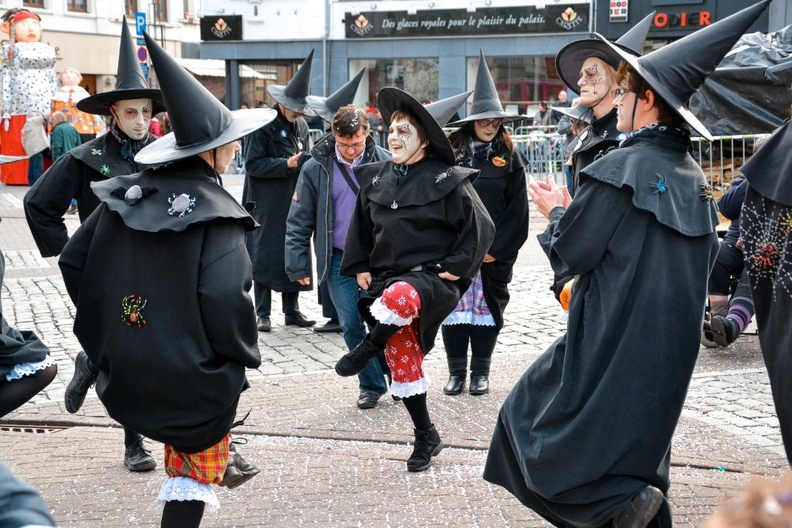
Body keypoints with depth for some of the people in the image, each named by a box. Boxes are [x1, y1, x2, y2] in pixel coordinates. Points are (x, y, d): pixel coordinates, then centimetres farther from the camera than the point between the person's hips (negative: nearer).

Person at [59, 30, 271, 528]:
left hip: (127, 366, 6)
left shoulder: (122, 194, 0)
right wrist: (244, 356, -10)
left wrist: (106, 326, 16)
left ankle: (221, 461, 50)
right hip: (194, 373, -6)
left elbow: (74, 262, 5)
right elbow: (225, 298, -28)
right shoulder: (218, 216, -18)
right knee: (192, 477, 9)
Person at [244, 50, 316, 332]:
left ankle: (292, 310, 19)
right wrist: (286, 164, -19)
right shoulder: (264, 126, -10)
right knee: (264, 256, 0)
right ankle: (262, 314, 7)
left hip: (293, 203, 6)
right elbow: (253, 164, -14)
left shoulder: (301, 126, 8)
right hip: (267, 205, -6)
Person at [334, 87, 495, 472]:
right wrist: (360, 267, 14)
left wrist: (455, 266, -10)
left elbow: (480, 228, -4)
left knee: (399, 296, -41)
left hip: (431, 279, -6)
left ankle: (367, 349, -16)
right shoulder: (374, 178, 9)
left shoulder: (447, 180, -6)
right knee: (403, 363, 6)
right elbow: (362, 227, 23)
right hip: (387, 279, 6)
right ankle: (426, 437, 21)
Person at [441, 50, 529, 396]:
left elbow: (517, 209, 0)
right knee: (455, 306, 2)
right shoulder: (452, 153, 2)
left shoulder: (509, 158, 3)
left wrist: (497, 248, -7)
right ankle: (457, 371, 12)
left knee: (487, 307, 6)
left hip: (494, 250, 0)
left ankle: (480, 372, 16)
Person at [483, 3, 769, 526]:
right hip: (672, 351, 8)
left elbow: (571, 254, -14)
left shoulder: (621, 169, -18)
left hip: (614, 345, -8)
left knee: (531, 420, 5)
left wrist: (556, 213, 8)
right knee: (642, 440, 19)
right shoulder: (693, 176, 6)